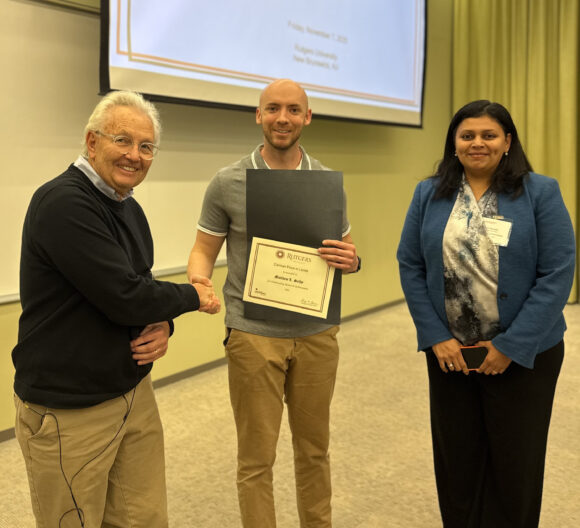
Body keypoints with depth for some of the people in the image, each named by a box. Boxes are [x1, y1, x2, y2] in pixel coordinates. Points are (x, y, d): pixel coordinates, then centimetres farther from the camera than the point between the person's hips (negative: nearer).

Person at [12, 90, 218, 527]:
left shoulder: (129, 208, 9)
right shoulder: (63, 203, -19)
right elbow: (125, 297, -25)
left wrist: (163, 325, -6)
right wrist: (193, 297, -7)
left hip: (135, 393, 8)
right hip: (68, 411, -8)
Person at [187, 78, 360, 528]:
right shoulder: (228, 183, -3)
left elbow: (346, 251, 12)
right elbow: (204, 250, 2)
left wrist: (351, 261, -12)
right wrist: (199, 283, -20)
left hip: (317, 335, 3)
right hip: (254, 335, -2)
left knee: (314, 448, 16)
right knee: (257, 458, 5)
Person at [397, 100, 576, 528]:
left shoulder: (541, 193, -6)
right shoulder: (429, 195, 3)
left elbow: (557, 273, -10)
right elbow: (410, 267, 2)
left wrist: (511, 345, -15)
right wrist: (435, 336, -8)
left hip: (522, 354, -2)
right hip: (450, 353, 3)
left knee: (514, 462, 9)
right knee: (456, 460, 13)